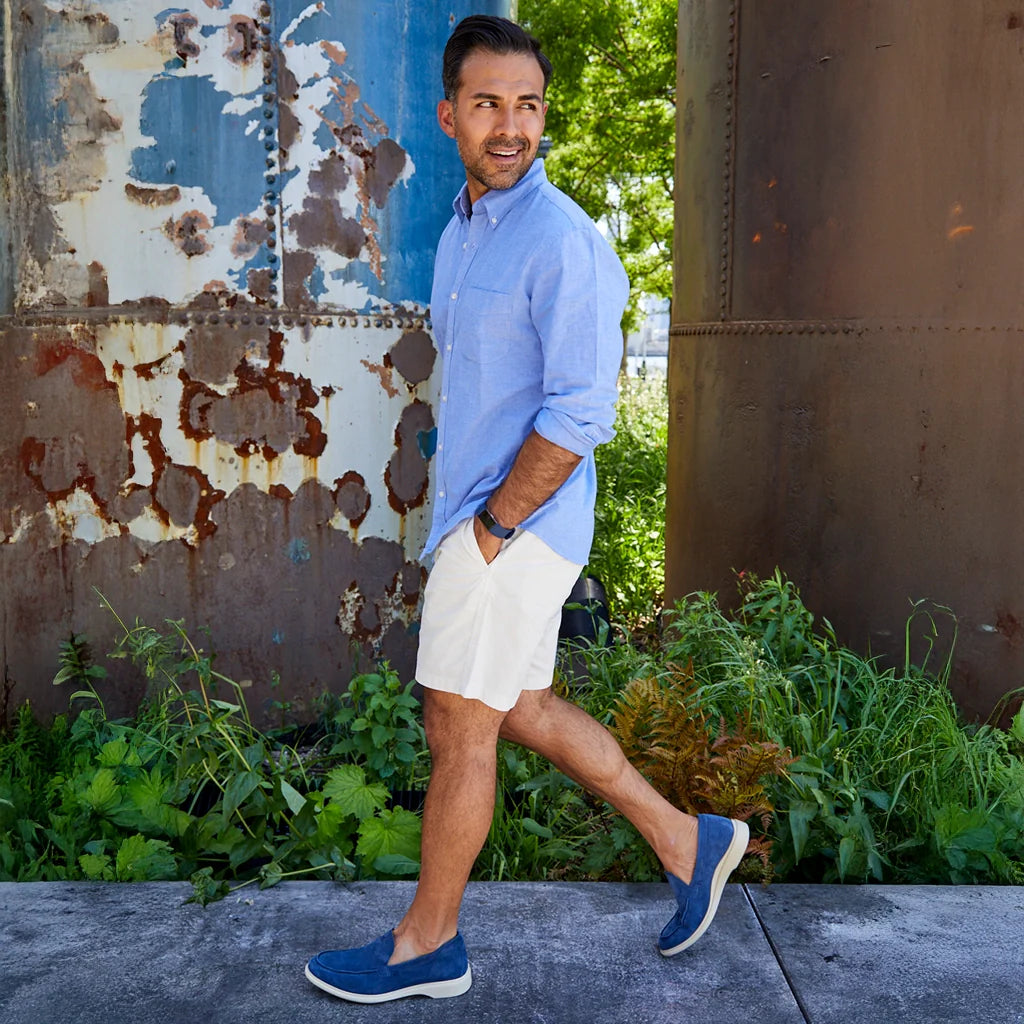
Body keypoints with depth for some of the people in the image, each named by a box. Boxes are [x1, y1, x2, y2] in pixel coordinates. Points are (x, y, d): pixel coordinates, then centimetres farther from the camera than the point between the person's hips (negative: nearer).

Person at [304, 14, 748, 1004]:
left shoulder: (561, 240, -16)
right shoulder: (460, 234, 13)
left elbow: (579, 414, -21)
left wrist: (493, 525, -16)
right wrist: (460, 510, 14)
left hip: (518, 526, -9)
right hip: (475, 516, 9)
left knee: (458, 731, 3)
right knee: (523, 710, 18)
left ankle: (426, 942, 22)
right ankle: (686, 842, 31)